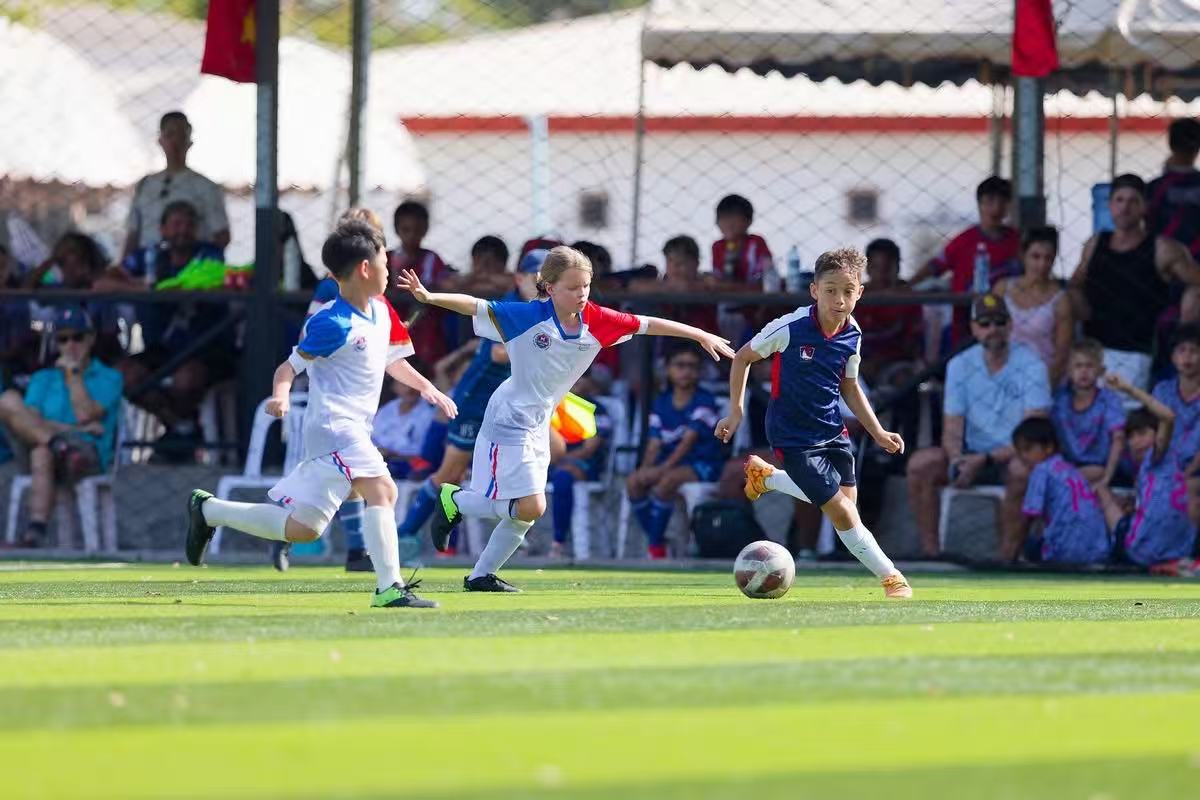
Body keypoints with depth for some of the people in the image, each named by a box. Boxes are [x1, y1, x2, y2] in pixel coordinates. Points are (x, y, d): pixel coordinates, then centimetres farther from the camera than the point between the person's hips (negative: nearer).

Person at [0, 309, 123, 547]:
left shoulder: (108, 378, 15)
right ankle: (58, 442, -42)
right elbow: (30, 420, 6)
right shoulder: (42, 378, 25)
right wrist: (75, 429, -6)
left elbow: (85, 415, -3)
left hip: (89, 456, -4)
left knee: (41, 453, -42)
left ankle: (36, 531, -59)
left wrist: (73, 373, 5)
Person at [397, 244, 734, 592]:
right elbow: (475, 307, -20)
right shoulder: (528, 316, -19)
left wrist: (702, 336, 9)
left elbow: (648, 324, 4)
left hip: (538, 426, 7)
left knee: (526, 513, 8)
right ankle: (453, 500, 5)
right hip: (509, 420, -7)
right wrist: (428, 297, -34)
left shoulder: (596, 322, -4)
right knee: (531, 506, -14)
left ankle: (480, 576, 22)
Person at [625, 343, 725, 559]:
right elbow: (654, 444, 4)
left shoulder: (704, 401, -7)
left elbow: (689, 440, -16)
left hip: (702, 465, -6)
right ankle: (657, 541, -14)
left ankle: (655, 547, -28)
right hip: (671, 463, 6)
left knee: (666, 480, -35)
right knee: (633, 481, -21)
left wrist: (664, 468, -25)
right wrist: (646, 468, -17)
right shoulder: (661, 403, 10)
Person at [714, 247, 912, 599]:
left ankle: (766, 476, 31)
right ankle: (890, 577, 5)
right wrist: (736, 411, -7)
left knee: (846, 500, 10)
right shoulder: (790, 328, -22)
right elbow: (743, 357, -6)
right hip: (794, 438, -6)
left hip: (832, 431, 6)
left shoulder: (852, 336, -5)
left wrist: (878, 433, 9)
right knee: (843, 514, -11)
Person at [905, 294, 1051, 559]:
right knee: (920, 463, -20)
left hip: (1013, 456, -4)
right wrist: (957, 461, -22)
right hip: (972, 455, 4)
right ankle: (930, 553, -17)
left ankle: (1007, 556, -28)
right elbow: (952, 430, 1)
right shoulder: (960, 366, 3)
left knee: (1022, 469, -38)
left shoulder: (1031, 365, -9)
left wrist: (985, 460, -23)